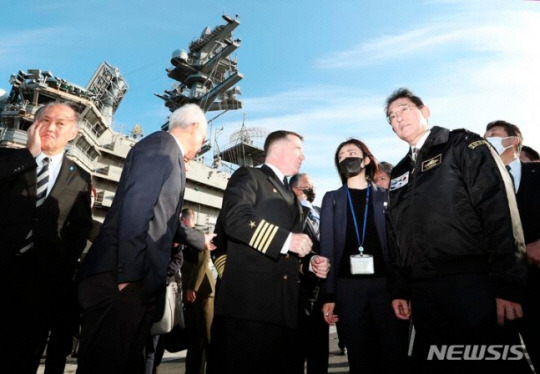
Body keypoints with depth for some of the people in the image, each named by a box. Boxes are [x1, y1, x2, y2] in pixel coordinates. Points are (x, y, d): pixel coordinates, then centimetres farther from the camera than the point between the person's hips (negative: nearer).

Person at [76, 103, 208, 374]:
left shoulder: (169, 154, 21)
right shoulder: (161, 143, -6)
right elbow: (135, 207, -18)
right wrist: (128, 275, -22)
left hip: (137, 281, 9)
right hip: (120, 280, -9)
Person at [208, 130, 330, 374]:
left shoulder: (291, 197, 28)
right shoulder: (248, 177, 4)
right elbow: (235, 219, -16)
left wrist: (311, 262, 10)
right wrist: (286, 239, -18)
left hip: (284, 306, 8)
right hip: (247, 300, -7)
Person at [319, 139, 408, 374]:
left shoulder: (386, 197, 10)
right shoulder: (332, 199, 11)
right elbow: (327, 248, 5)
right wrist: (328, 295, -1)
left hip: (387, 284, 0)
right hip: (348, 287, 0)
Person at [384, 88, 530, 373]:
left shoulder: (464, 146, 2)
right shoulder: (399, 174, 19)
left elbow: (500, 210, -9)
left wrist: (507, 284, -17)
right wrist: (399, 289, 11)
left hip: (474, 285, -5)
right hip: (424, 294, 6)